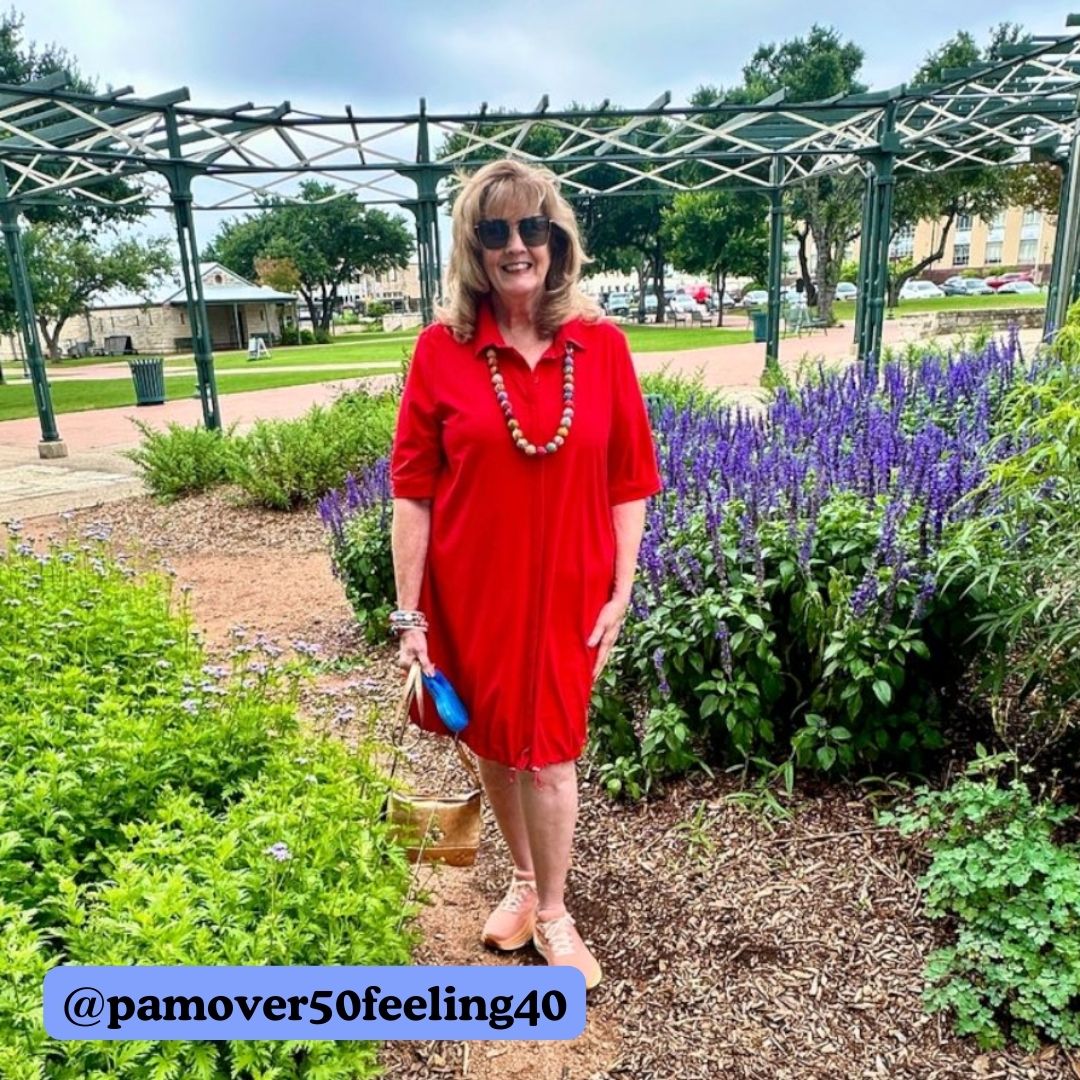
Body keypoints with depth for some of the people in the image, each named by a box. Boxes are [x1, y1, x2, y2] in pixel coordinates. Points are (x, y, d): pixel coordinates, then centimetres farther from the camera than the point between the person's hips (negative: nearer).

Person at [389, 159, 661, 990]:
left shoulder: (601, 346, -4)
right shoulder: (442, 348, -7)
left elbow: (629, 482, 0)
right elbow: (413, 490, -6)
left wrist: (620, 592, -2)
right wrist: (409, 613, -6)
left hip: (565, 589, 0)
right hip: (470, 589, 1)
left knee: (549, 750, 9)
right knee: (494, 743, 17)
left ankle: (553, 913, 32)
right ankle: (523, 879, 43)